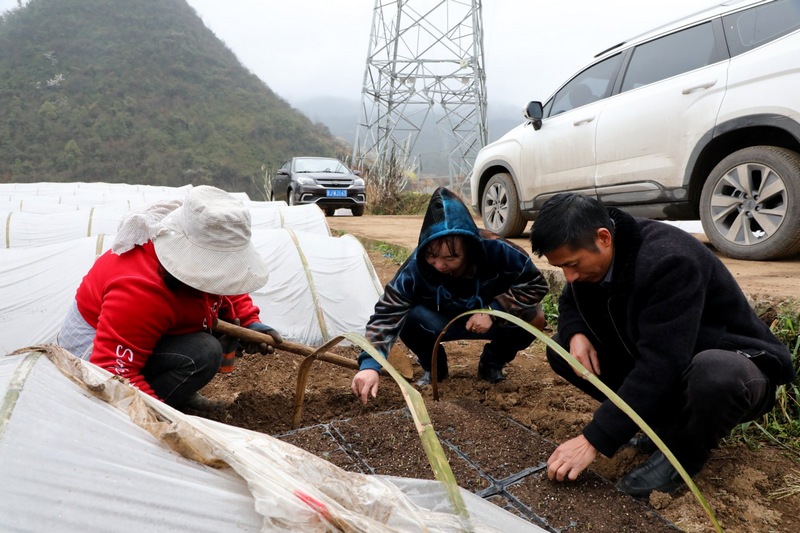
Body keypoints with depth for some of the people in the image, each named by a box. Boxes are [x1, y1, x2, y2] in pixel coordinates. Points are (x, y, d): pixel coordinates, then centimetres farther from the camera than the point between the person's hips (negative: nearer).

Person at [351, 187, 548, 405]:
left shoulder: (497, 250, -33)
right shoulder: (416, 266, -34)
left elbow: (535, 284, -21)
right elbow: (387, 314, -37)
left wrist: (492, 310, -34)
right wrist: (370, 364, -52)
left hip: (494, 319, 1)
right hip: (442, 323, -1)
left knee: (533, 317, -27)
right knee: (409, 319, -32)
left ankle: (493, 363, 5)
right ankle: (434, 367, 2)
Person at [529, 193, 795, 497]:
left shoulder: (667, 260, -32)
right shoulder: (593, 255, -9)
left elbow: (661, 368, -36)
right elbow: (571, 303, 9)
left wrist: (593, 440, -36)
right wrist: (576, 334, -16)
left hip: (733, 362, -7)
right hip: (655, 363, 7)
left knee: (714, 375, -42)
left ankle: (686, 452, -9)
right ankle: (668, 424, 3)